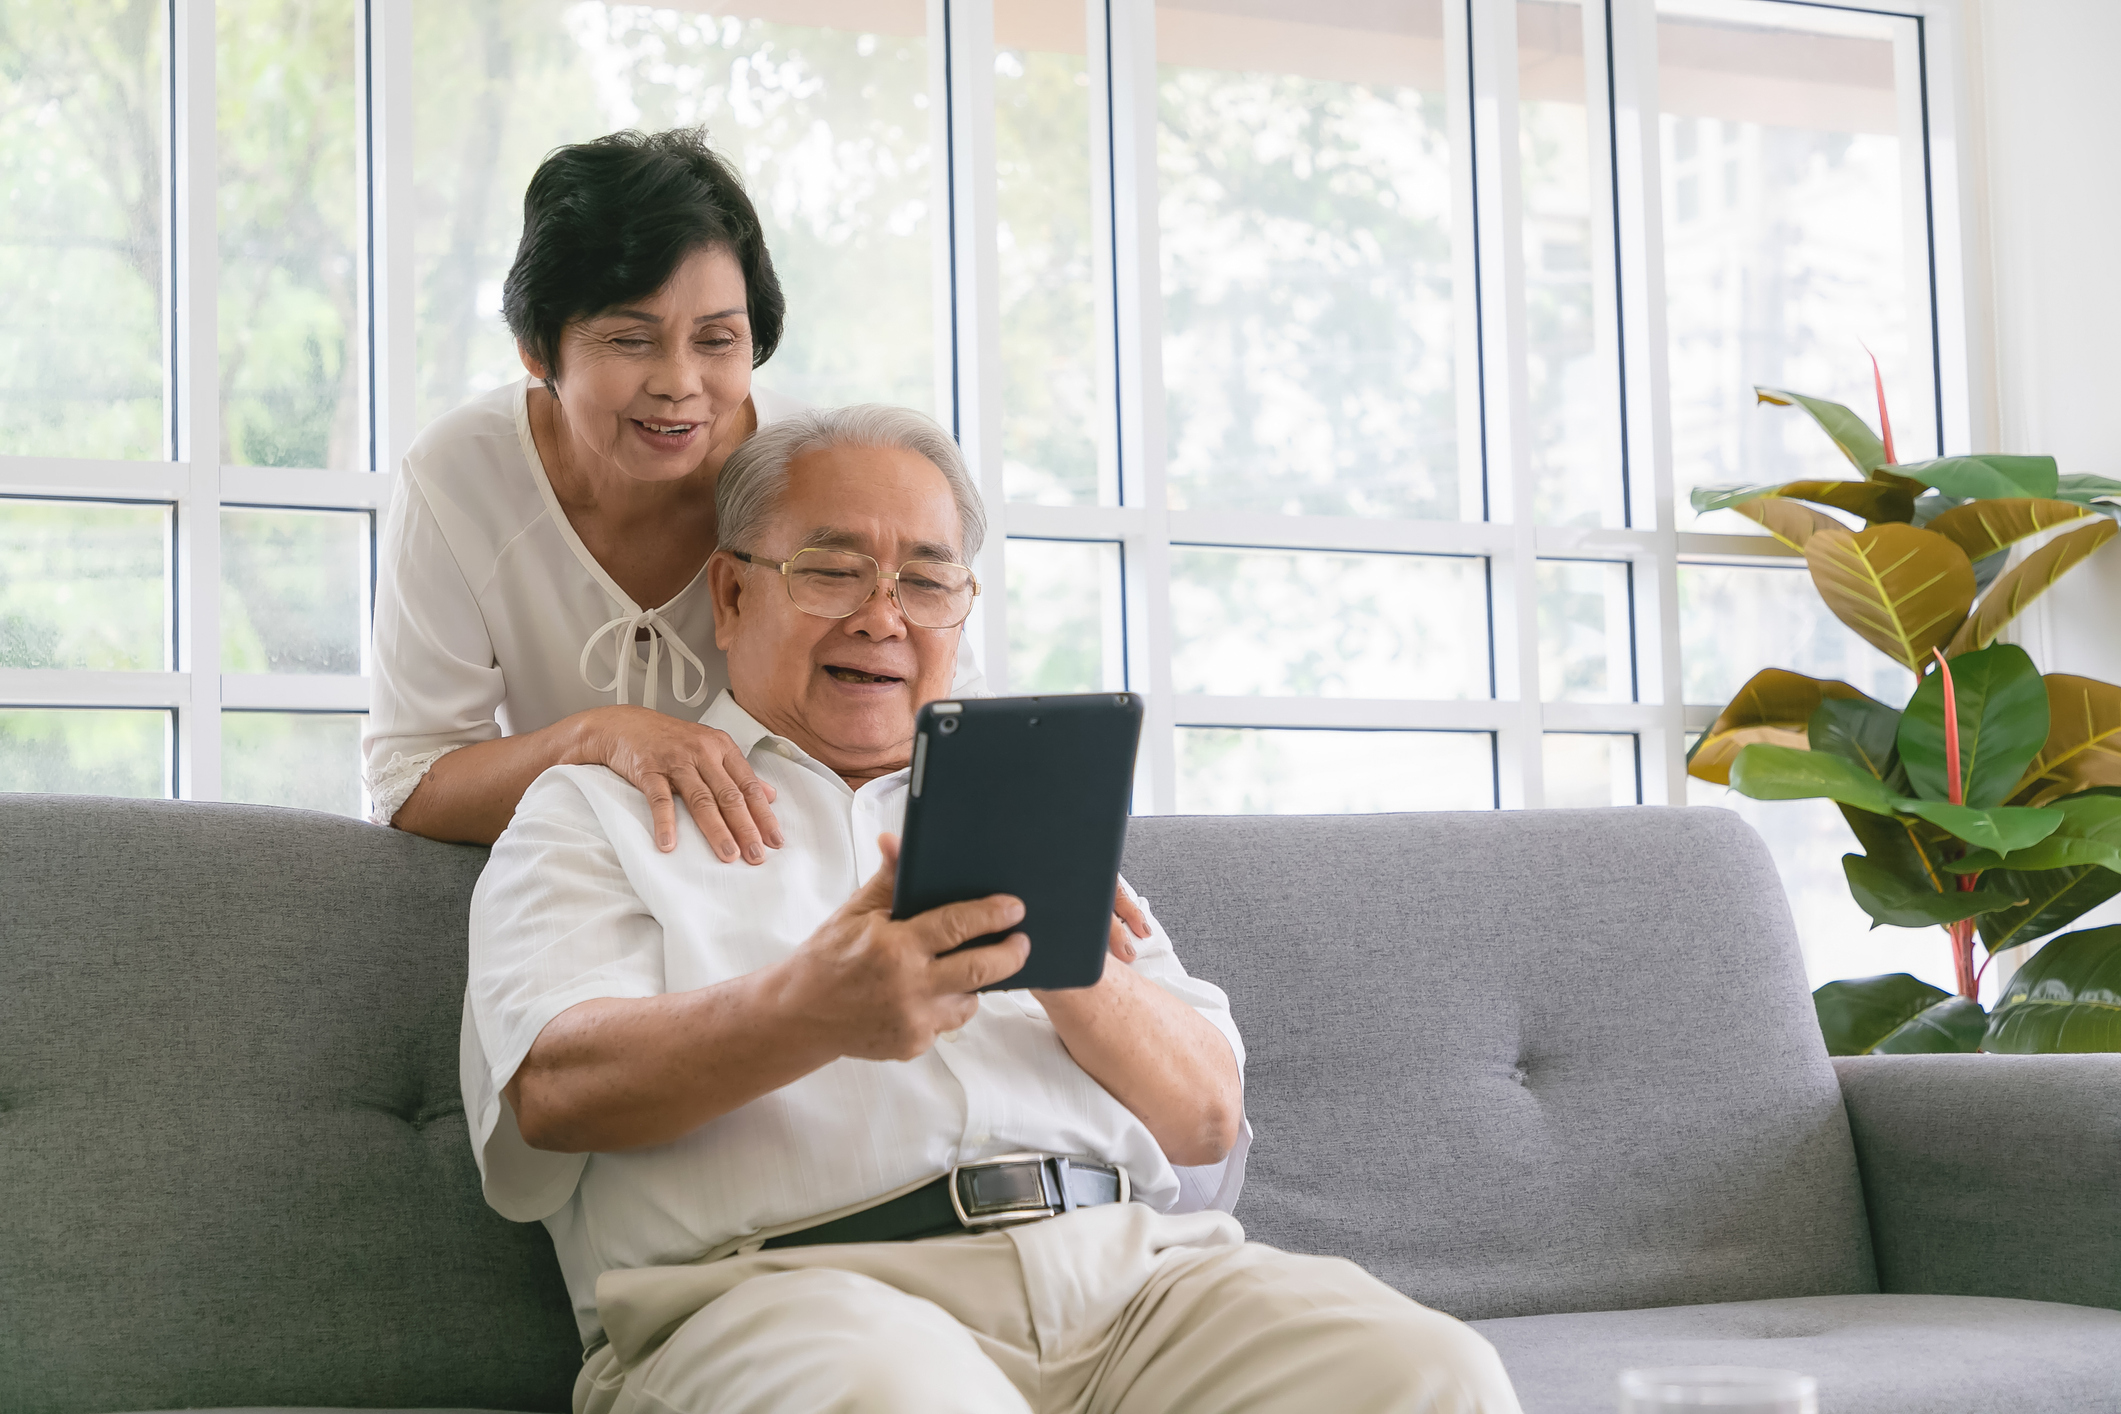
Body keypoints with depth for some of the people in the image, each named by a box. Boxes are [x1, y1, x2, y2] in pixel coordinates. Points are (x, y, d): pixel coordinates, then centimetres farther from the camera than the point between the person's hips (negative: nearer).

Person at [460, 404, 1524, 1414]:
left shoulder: (1021, 806, 28)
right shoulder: (598, 811, 16)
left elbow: (1208, 1120, 17)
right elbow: (550, 1090, -4)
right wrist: (810, 1011, -25)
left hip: (1136, 1267, 4)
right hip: (795, 1287, -4)